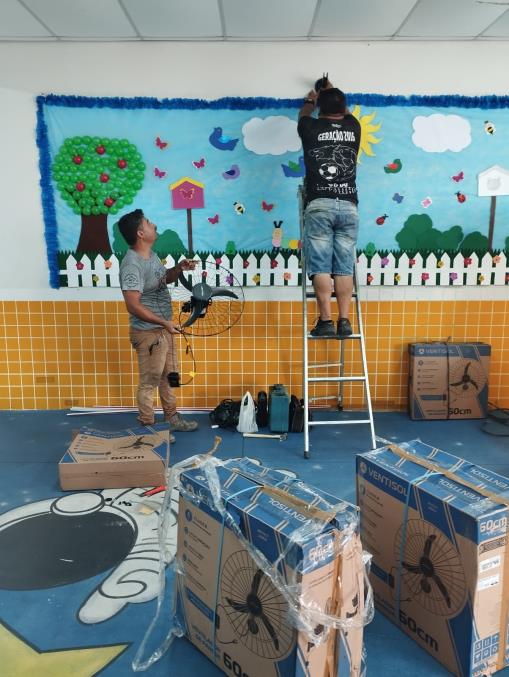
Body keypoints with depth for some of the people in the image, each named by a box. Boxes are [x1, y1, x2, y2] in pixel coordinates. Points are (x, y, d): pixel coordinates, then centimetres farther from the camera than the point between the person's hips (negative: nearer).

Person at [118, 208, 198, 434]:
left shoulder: (150, 254, 5)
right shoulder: (132, 265, -24)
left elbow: (164, 278, 22)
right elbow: (133, 306, -28)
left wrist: (179, 268, 2)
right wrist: (164, 322, -23)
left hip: (163, 329, 9)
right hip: (148, 333, -9)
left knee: (169, 376, 20)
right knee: (149, 382, 5)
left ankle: (172, 419, 36)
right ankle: (147, 427, 21)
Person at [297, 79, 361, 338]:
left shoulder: (311, 128, 7)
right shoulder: (353, 128, 13)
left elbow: (304, 115, 33)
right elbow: (345, 112, 38)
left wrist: (311, 100, 55)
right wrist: (332, 91, 56)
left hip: (319, 206, -2)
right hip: (348, 206, 2)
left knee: (320, 266, -3)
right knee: (344, 267, 2)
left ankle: (326, 321, -6)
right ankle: (344, 321, 1)